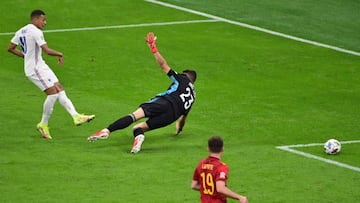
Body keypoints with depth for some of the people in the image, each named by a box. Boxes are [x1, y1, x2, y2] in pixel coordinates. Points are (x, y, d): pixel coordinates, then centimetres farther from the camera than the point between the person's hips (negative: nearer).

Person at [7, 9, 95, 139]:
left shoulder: (21, 31, 11)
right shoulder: (36, 32, -17)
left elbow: (10, 48, 15)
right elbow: (47, 50, -23)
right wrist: (60, 55, -6)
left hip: (41, 67, 10)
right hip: (36, 69, -10)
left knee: (60, 90, 4)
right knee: (53, 92, -12)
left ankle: (76, 116, -2)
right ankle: (43, 125, -1)